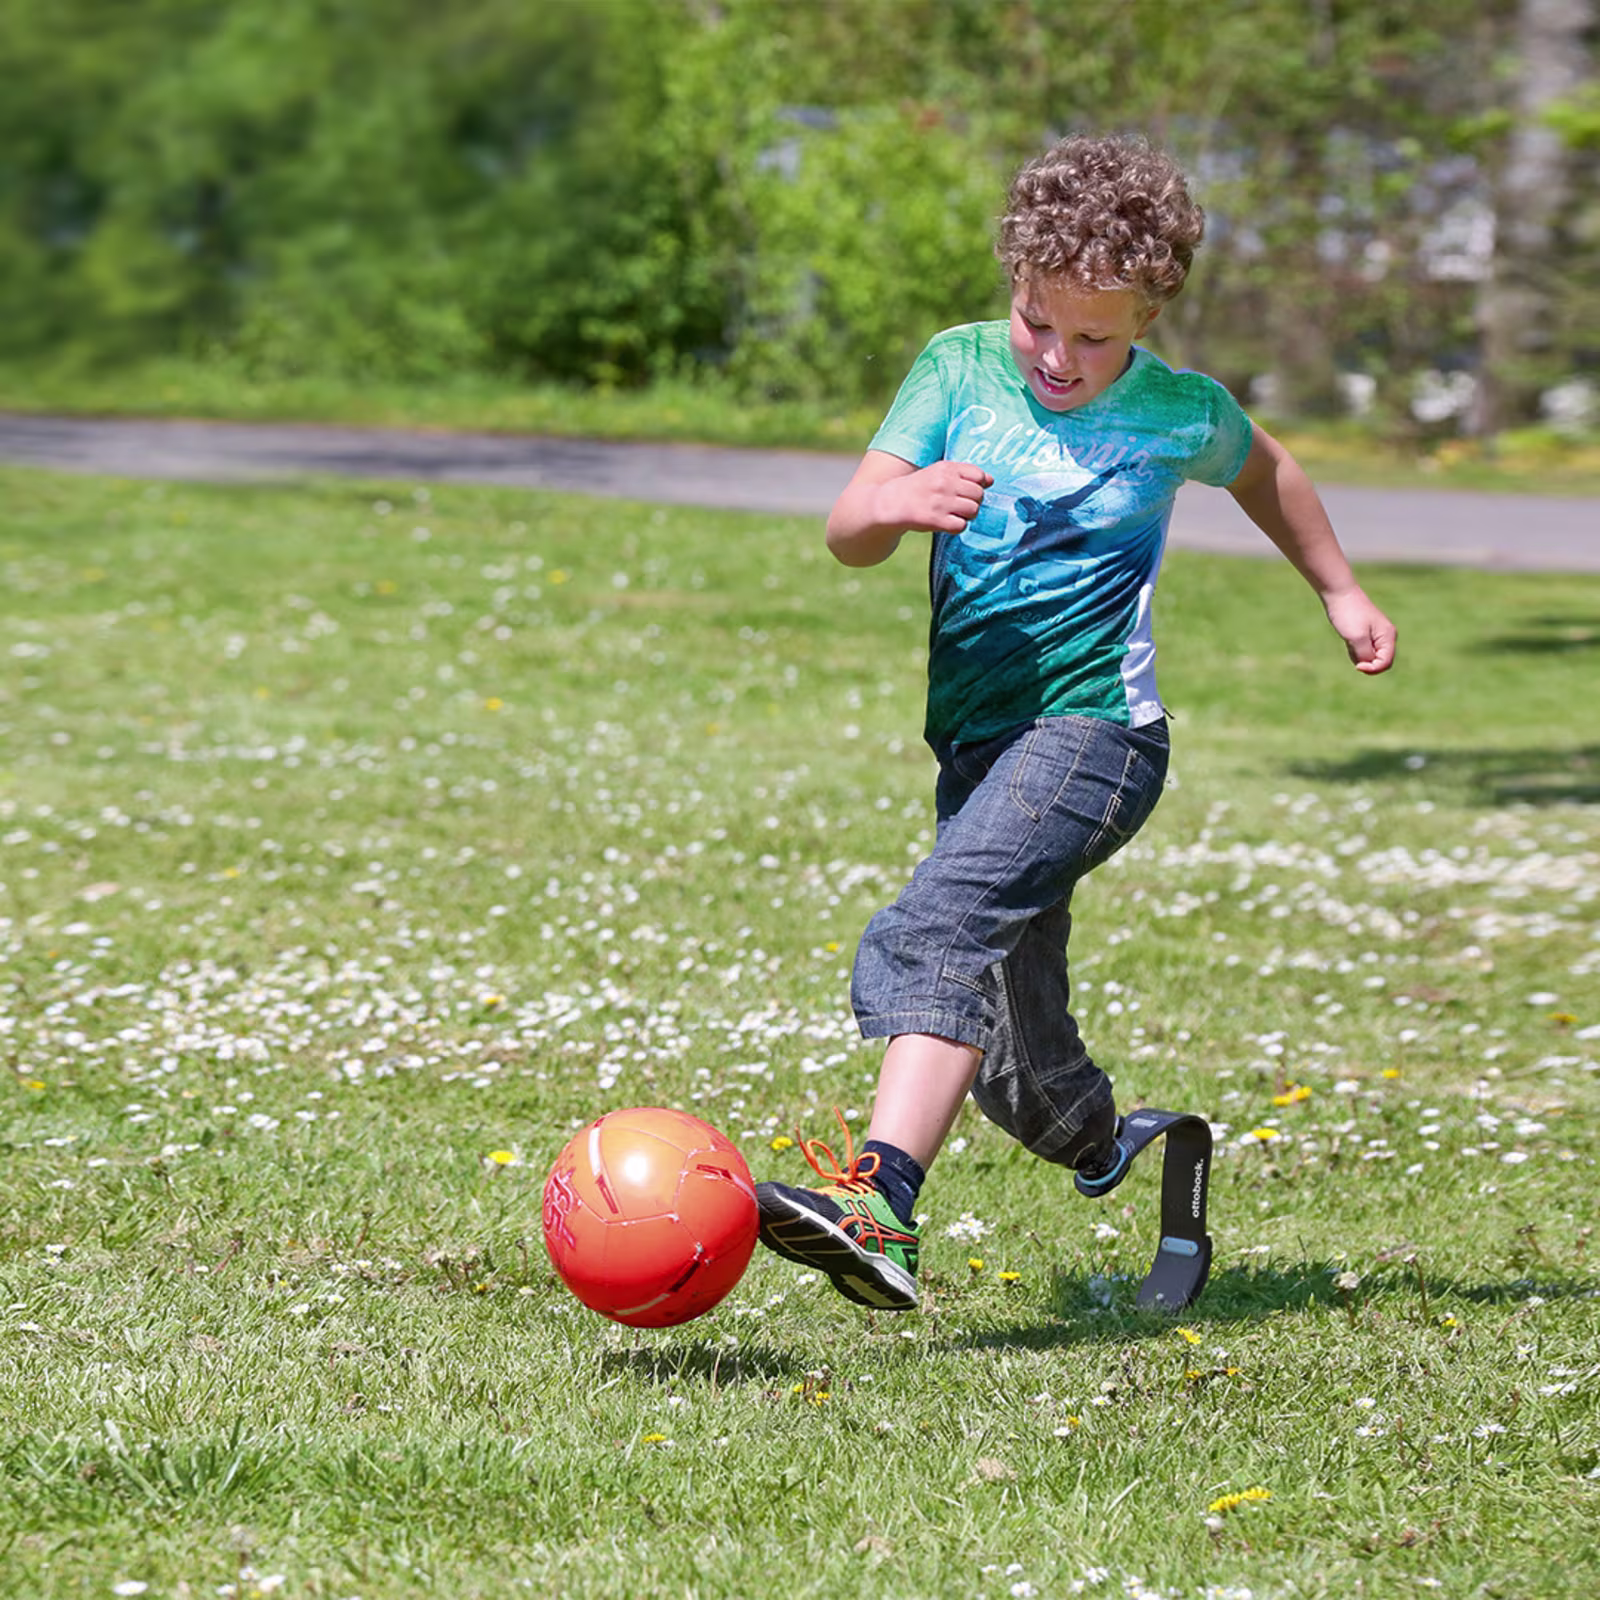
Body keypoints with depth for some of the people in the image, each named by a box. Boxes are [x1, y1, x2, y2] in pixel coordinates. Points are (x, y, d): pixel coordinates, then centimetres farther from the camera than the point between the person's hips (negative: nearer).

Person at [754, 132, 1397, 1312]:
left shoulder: (1181, 412, 0)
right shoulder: (960, 368, 2)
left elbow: (1264, 471, 24)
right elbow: (846, 533, -8)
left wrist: (1341, 592, 30)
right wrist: (901, 501, -30)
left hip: (1093, 726, -4)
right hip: (976, 742, 4)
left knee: (942, 927, -31)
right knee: (1019, 1073, 12)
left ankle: (882, 1205, -46)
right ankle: (1107, 1152, 45)